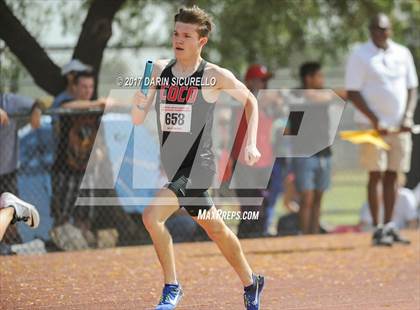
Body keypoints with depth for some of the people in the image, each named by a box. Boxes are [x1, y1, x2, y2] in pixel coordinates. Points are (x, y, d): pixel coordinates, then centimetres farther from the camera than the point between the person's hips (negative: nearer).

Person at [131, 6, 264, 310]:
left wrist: (251, 143, -1)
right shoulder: (159, 70, 4)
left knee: (152, 215, -23)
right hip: (171, 165, 6)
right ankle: (250, 283, 38)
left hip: (198, 165, -6)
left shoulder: (214, 76, -9)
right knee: (216, 229, 19)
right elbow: (137, 120, 5)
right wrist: (140, 99, -17)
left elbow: (250, 101, 6)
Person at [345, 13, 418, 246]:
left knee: (392, 176, 6)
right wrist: (375, 120, -15)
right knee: (376, 176, -6)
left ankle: (388, 227, 12)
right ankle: (377, 229, -5)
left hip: (399, 127, 4)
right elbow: (353, 93, -8)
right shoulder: (359, 56, -4)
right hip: (373, 125, -4)